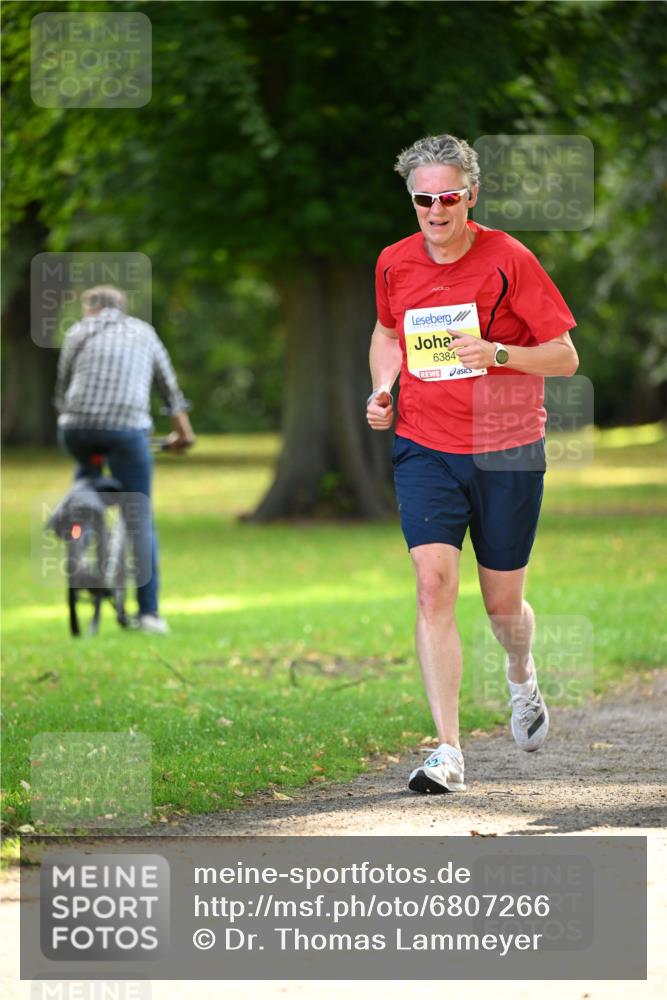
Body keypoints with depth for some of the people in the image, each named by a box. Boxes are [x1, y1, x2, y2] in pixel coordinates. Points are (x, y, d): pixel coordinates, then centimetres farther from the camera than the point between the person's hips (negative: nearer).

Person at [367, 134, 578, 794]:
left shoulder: (509, 260, -10)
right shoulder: (394, 263, 2)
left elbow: (565, 356, -7)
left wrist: (499, 354, -24)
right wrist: (382, 389, 5)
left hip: (507, 453, -2)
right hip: (425, 448, 2)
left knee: (502, 603, 8)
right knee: (433, 585, -16)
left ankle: (521, 675, 46)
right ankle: (448, 752, -16)